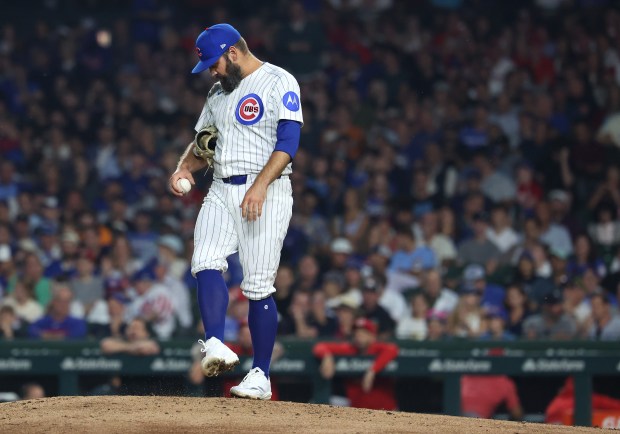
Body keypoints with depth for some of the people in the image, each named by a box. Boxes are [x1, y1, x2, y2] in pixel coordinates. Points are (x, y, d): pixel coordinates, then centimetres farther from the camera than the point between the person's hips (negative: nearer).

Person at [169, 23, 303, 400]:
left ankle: (261, 375, 0)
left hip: (266, 193, -7)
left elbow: (288, 142, -14)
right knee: (206, 264, -18)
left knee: (259, 285, -7)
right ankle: (215, 345, -31)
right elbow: (204, 141, 25)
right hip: (221, 192, 7)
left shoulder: (279, 82, -4)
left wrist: (261, 185, -25)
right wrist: (185, 167, 3)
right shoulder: (219, 92, 20)